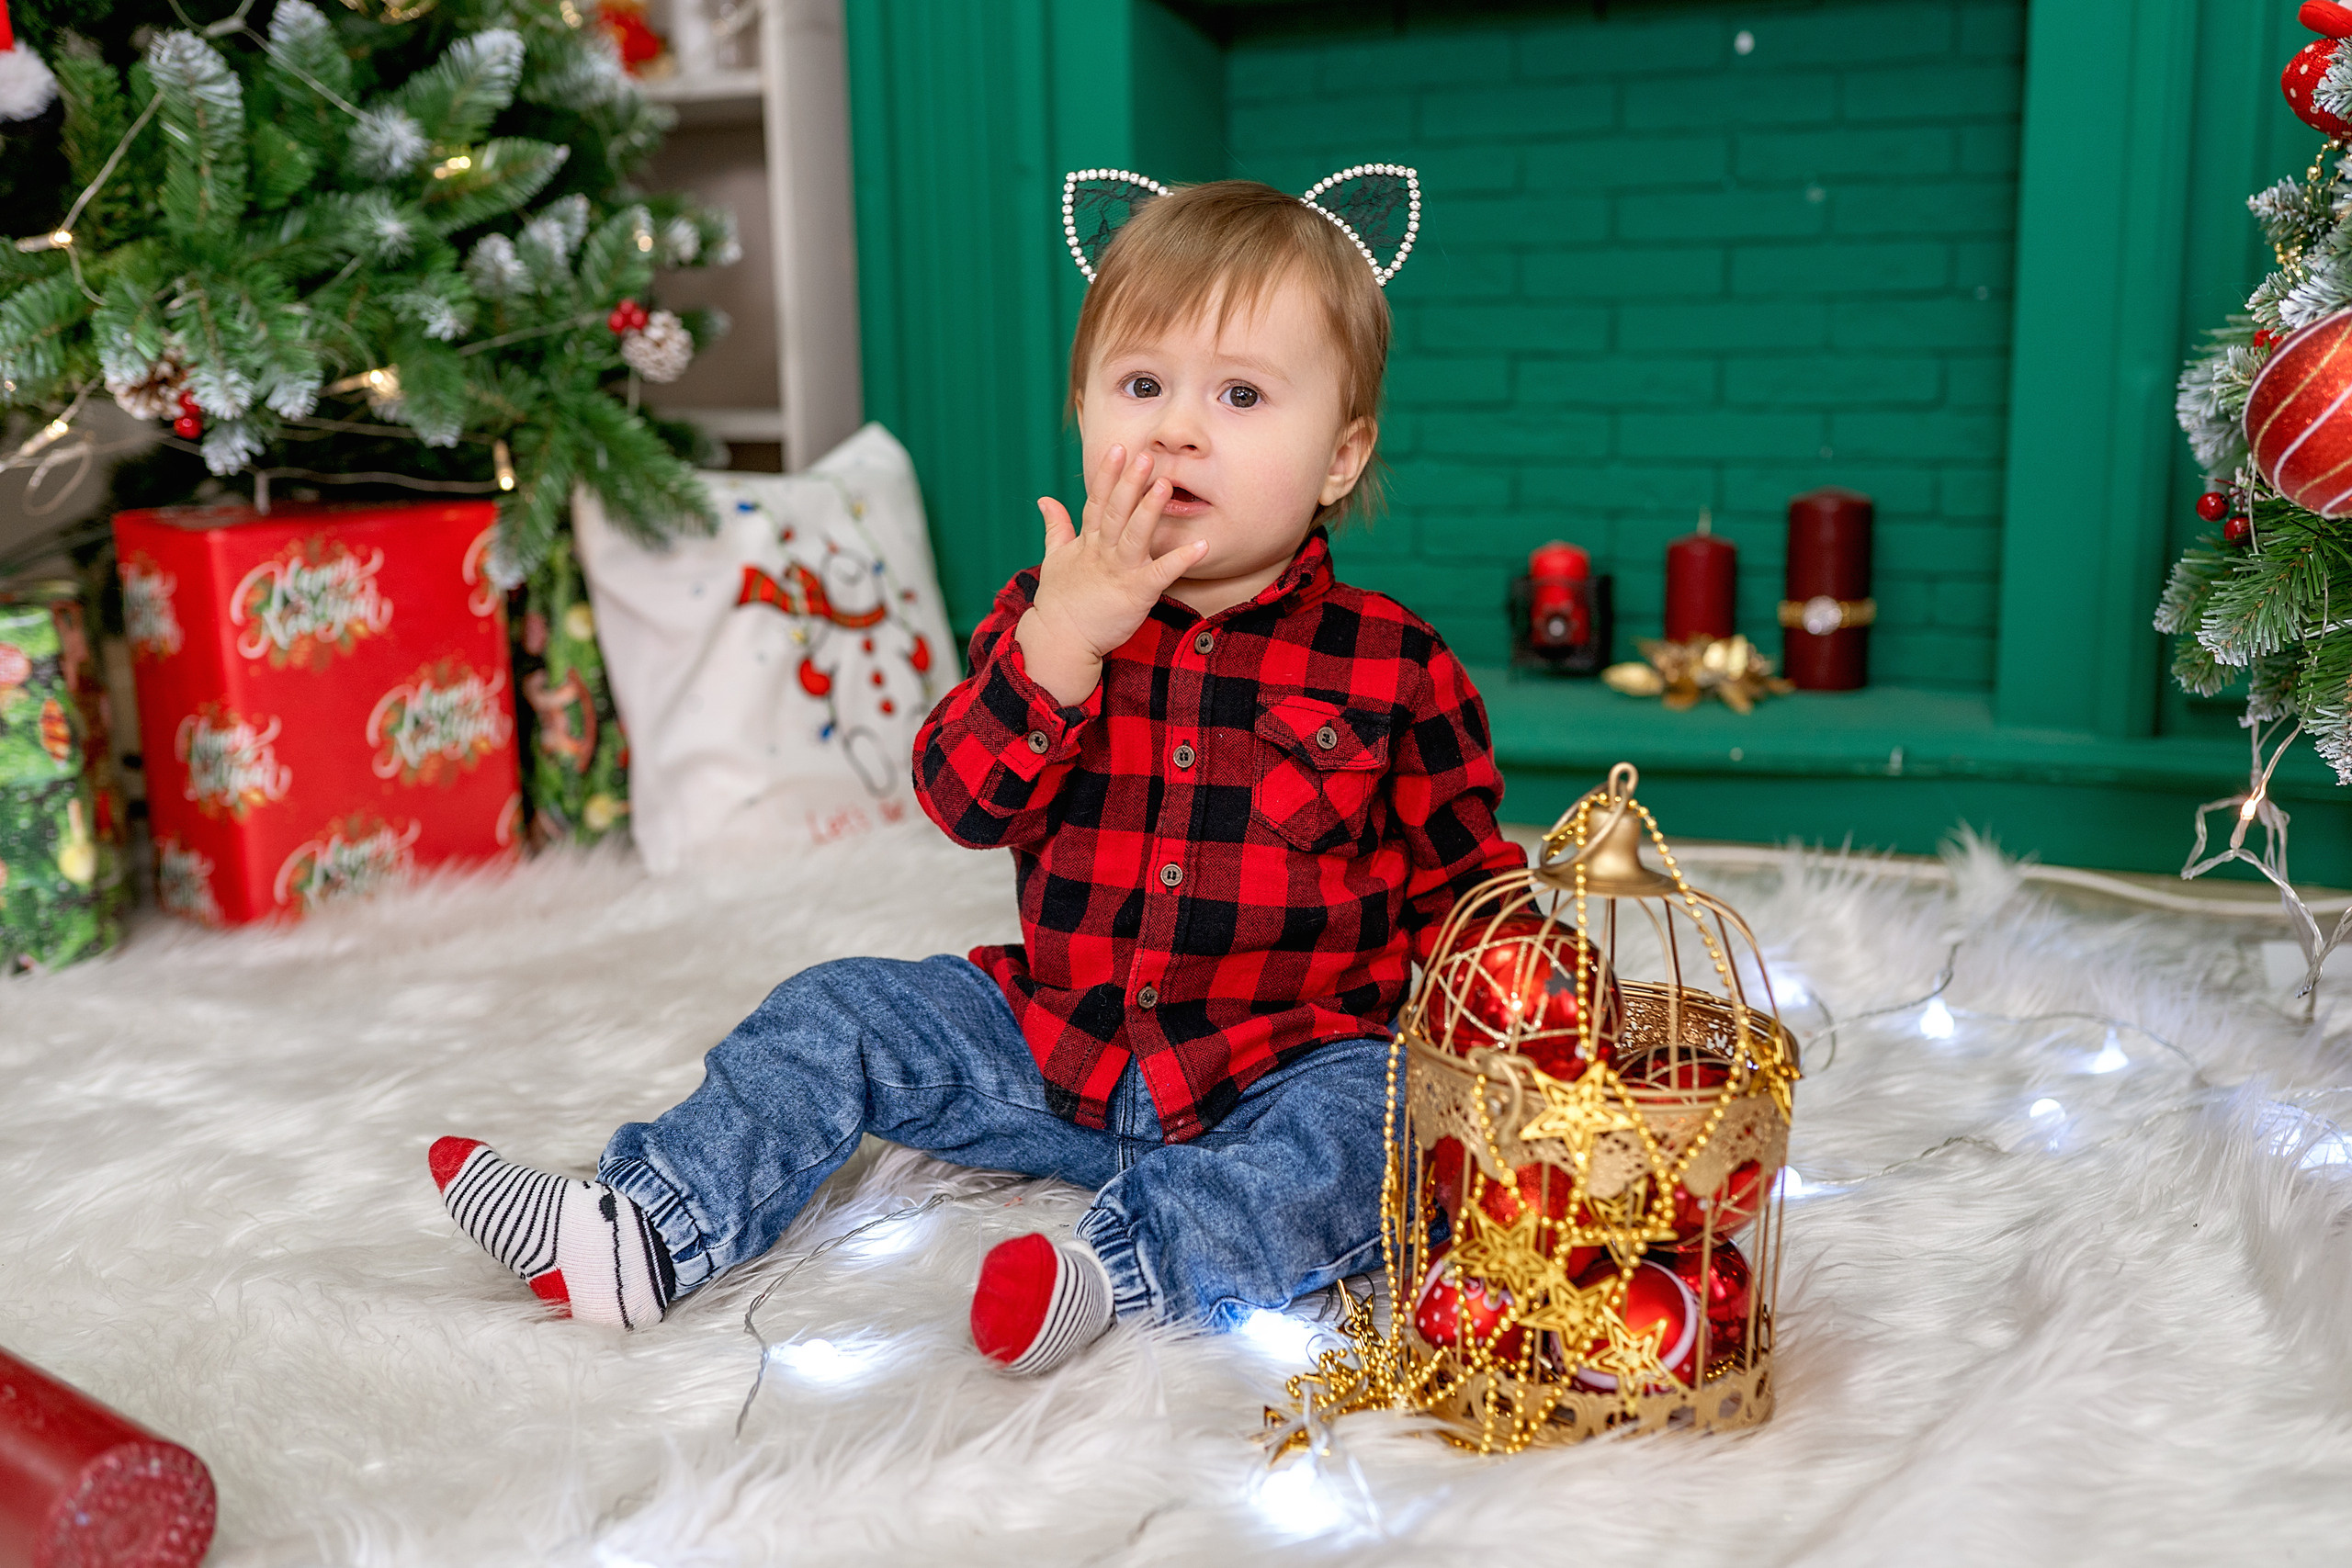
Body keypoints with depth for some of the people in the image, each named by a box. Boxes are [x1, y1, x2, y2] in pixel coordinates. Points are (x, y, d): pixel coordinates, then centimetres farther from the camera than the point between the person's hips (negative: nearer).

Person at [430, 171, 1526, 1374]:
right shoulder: (1052, 614, 1)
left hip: (1280, 1074, -2)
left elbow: (1459, 878, 3)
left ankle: (1120, 1265, -45)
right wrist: (1063, 636, -25)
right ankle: (651, 1227, -4)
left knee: (1384, 1119, -31)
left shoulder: (1391, 667, -5)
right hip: (1052, 1041, 3)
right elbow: (963, 804, -12)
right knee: (837, 1014, -3)